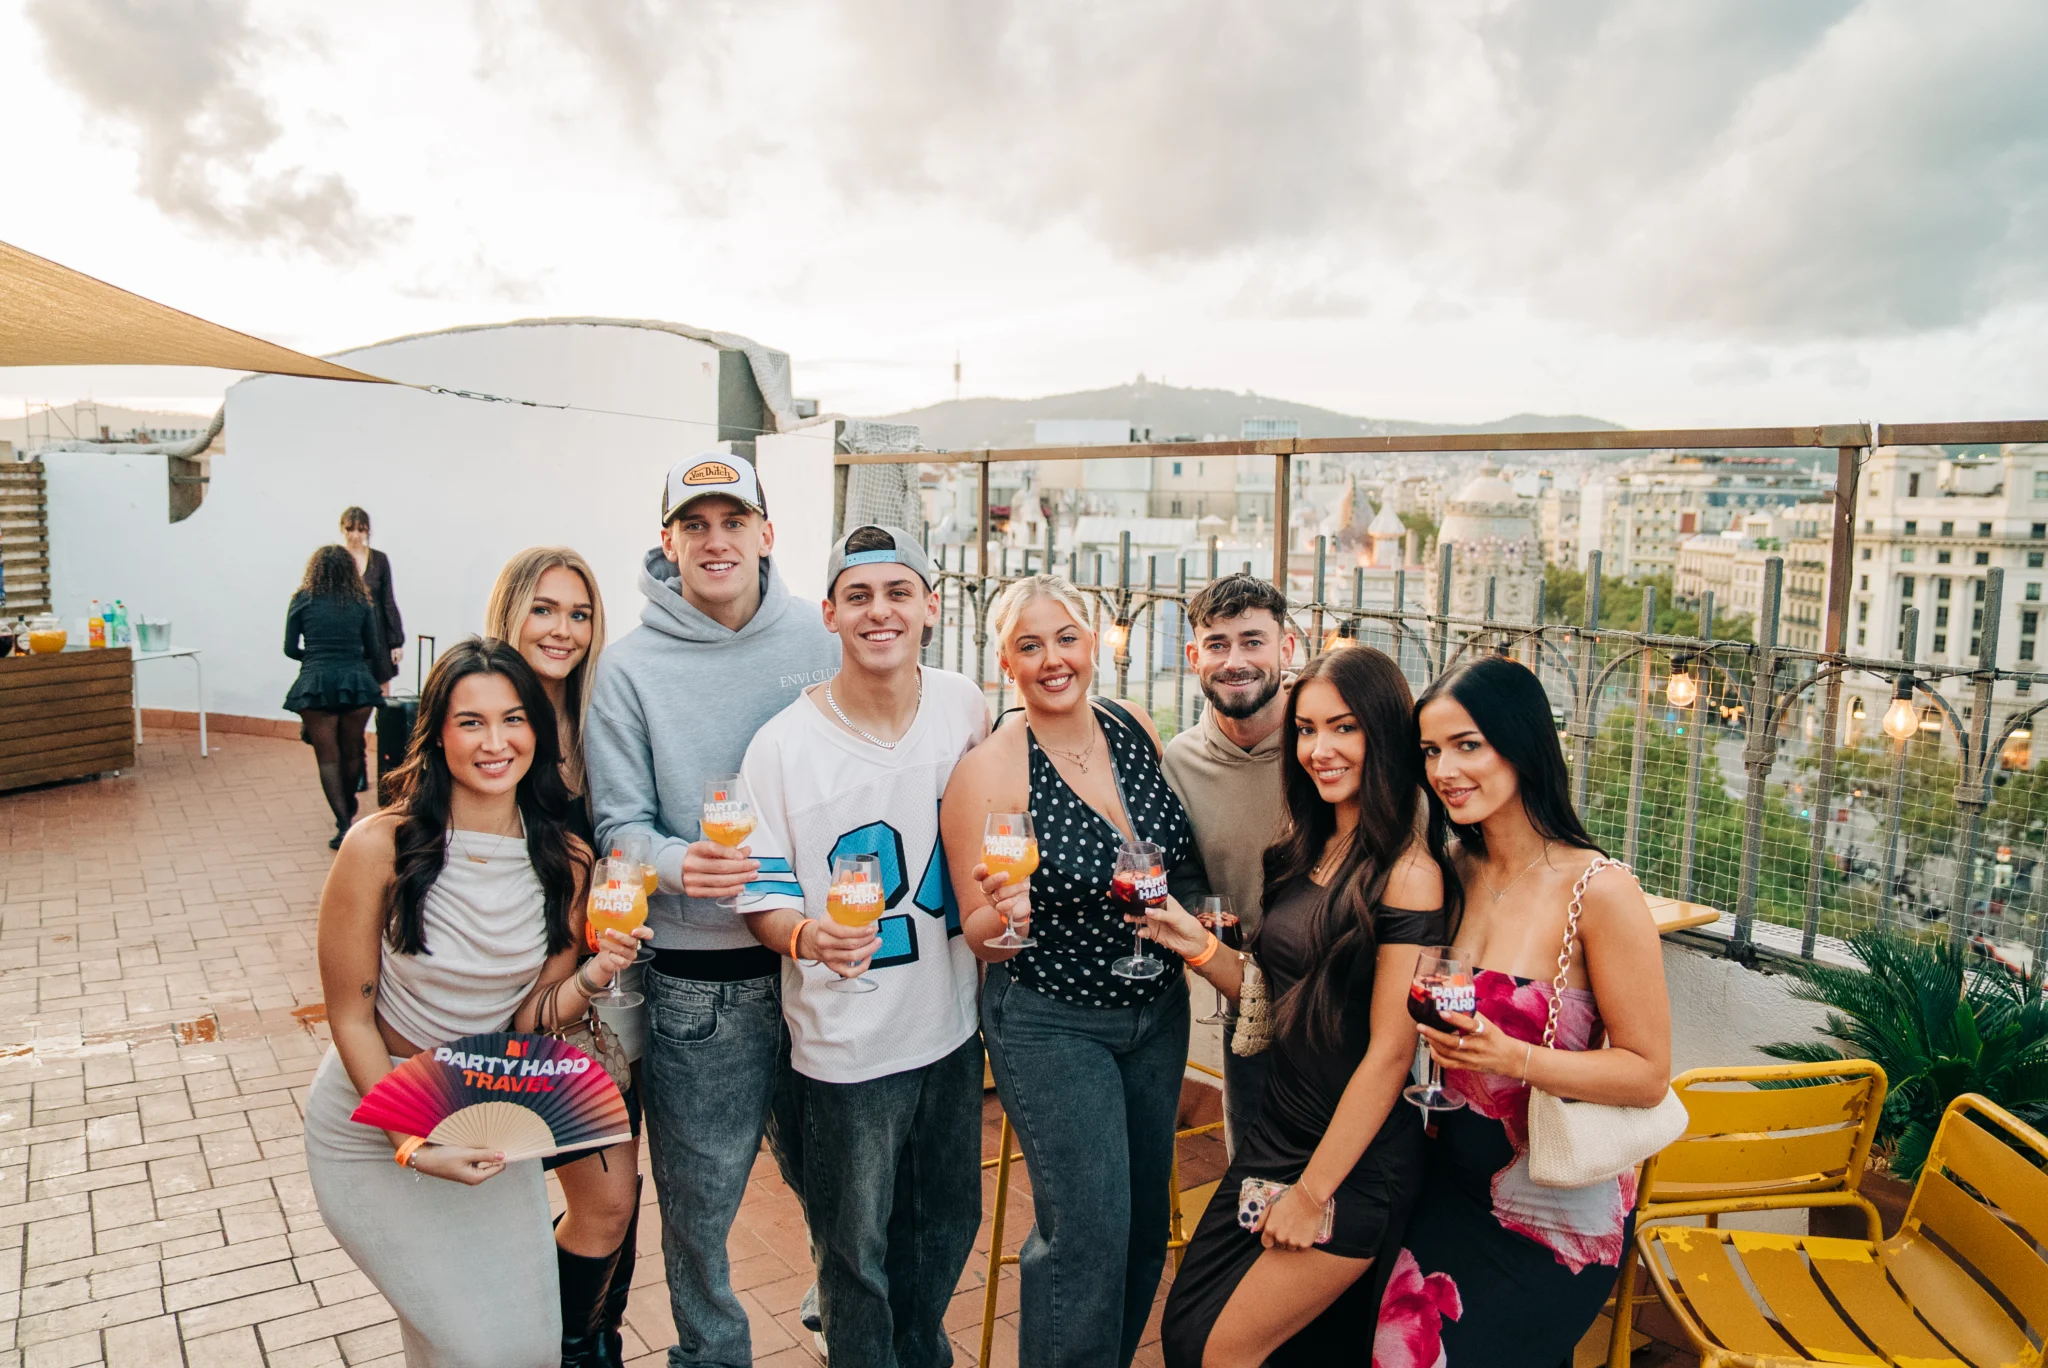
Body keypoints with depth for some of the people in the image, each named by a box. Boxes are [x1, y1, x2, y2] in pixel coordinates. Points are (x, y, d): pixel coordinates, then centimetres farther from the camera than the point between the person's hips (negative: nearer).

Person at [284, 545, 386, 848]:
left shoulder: (302, 601, 4)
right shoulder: (360, 602, 7)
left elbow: (290, 648, 5)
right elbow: (373, 650, 8)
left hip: (315, 684, -1)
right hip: (357, 682, 2)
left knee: (327, 757, 2)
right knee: (351, 752, 16)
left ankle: (344, 825, -7)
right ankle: (348, 810, 35)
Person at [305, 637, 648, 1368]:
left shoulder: (566, 861, -10)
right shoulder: (381, 847, -20)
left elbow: (529, 1019, -5)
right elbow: (351, 1018, -12)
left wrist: (592, 977, -24)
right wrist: (415, 1148, -17)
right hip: (375, 1114, -3)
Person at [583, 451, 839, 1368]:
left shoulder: (816, 644, 1)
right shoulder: (631, 667, -4)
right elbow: (617, 825, -5)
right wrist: (677, 864, -26)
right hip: (699, 980, -1)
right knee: (699, 1197, 12)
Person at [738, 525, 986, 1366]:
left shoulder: (965, 708, -4)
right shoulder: (782, 745, -14)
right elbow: (762, 888, -10)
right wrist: (806, 935, -29)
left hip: (952, 1020, 4)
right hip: (847, 1043, -4)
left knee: (948, 1221, 23)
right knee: (856, 1249, 11)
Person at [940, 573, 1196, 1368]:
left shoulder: (1138, 733, -3)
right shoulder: (988, 772, -18)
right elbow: (980, 940, -12)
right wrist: (1004, 918, -32)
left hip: (1157, 1011, 6)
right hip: (1049, 1025, -5)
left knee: (1145, 1221, 17)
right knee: (1088, 1230, -7)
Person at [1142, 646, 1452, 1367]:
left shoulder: (1407, 871, -18)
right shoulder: (1302, 853, 5)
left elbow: (1389, 1053, -18)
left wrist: (1313, 1193, -13)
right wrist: (1199, 947, -5)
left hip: (1356, 1164, -7)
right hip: (1275, 1135, 7)